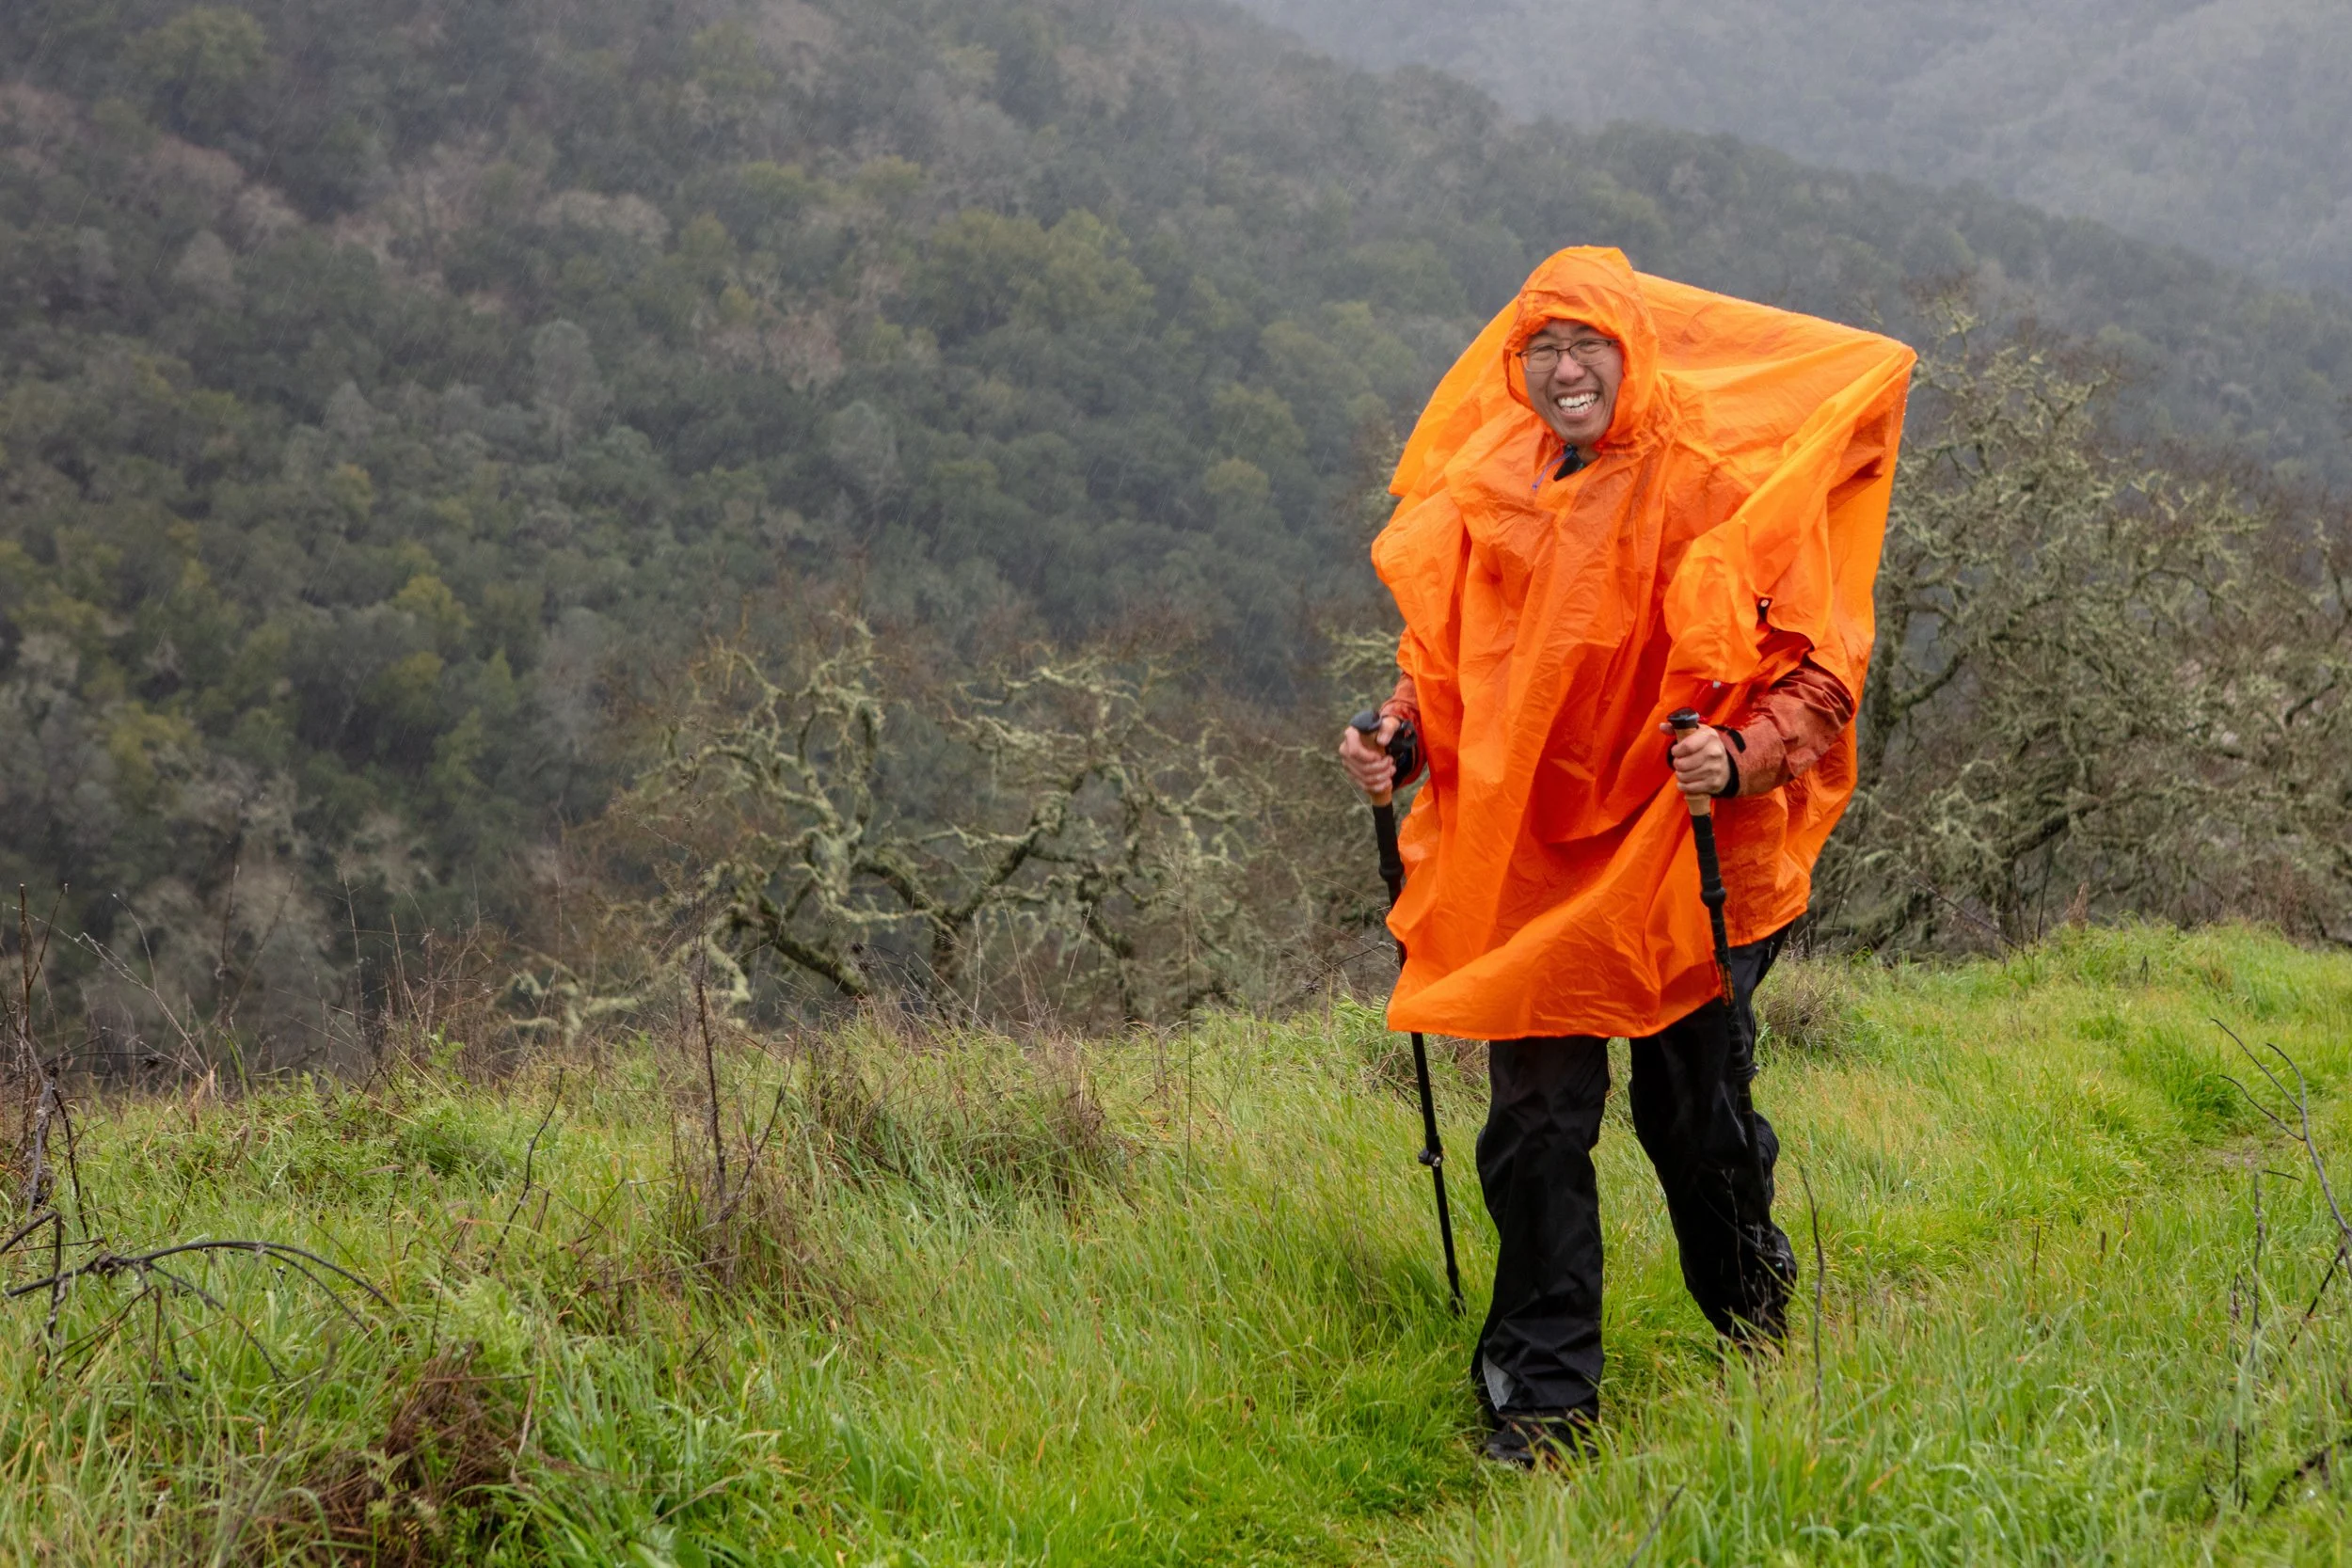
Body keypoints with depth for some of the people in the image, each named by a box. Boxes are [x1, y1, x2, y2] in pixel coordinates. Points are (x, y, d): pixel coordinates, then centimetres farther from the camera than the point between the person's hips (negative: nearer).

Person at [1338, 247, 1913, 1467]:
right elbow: (1449, 651, 17)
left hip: (1684, 866, -3)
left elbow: (1818, 672, -9)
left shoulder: (1717, 490, -10)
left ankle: (1760, 1329, 36)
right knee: (1534, 1125, -1)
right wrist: (1397, 726, -2)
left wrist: (1740, 755, -27)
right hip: (1527, 863, 3)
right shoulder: (1487, 495, 4)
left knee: (1693, 1116, 7)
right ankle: (1542, 1394, 10)